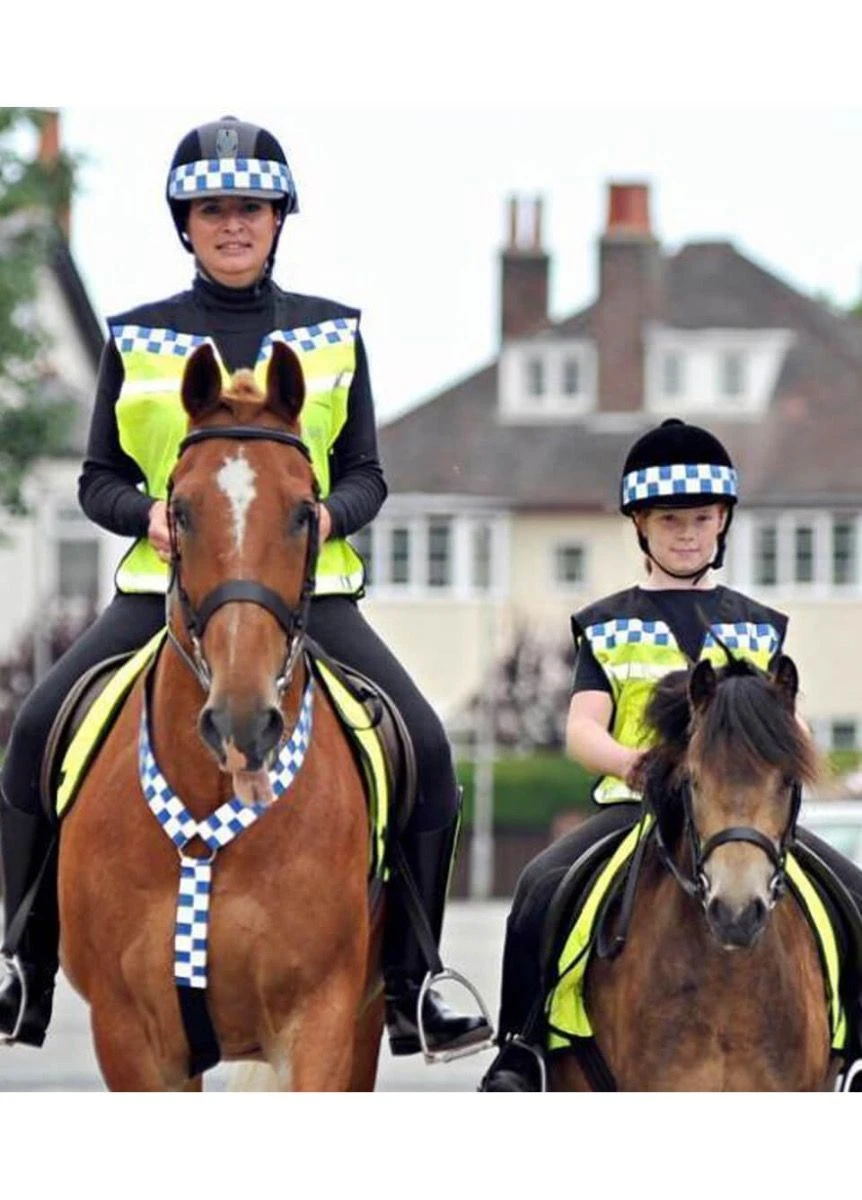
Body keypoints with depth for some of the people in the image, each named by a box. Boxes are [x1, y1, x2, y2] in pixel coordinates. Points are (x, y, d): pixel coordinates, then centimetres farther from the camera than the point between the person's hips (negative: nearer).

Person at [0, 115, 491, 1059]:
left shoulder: (332, 333, 9)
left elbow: (366, 475, 10)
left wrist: (327, 513, -12)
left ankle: (409, 990, -6)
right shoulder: (136, 339, 8)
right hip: (163, 584, 0)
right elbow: (98, 480, 10)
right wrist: (152, 513, -12)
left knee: (424, 750, -19)